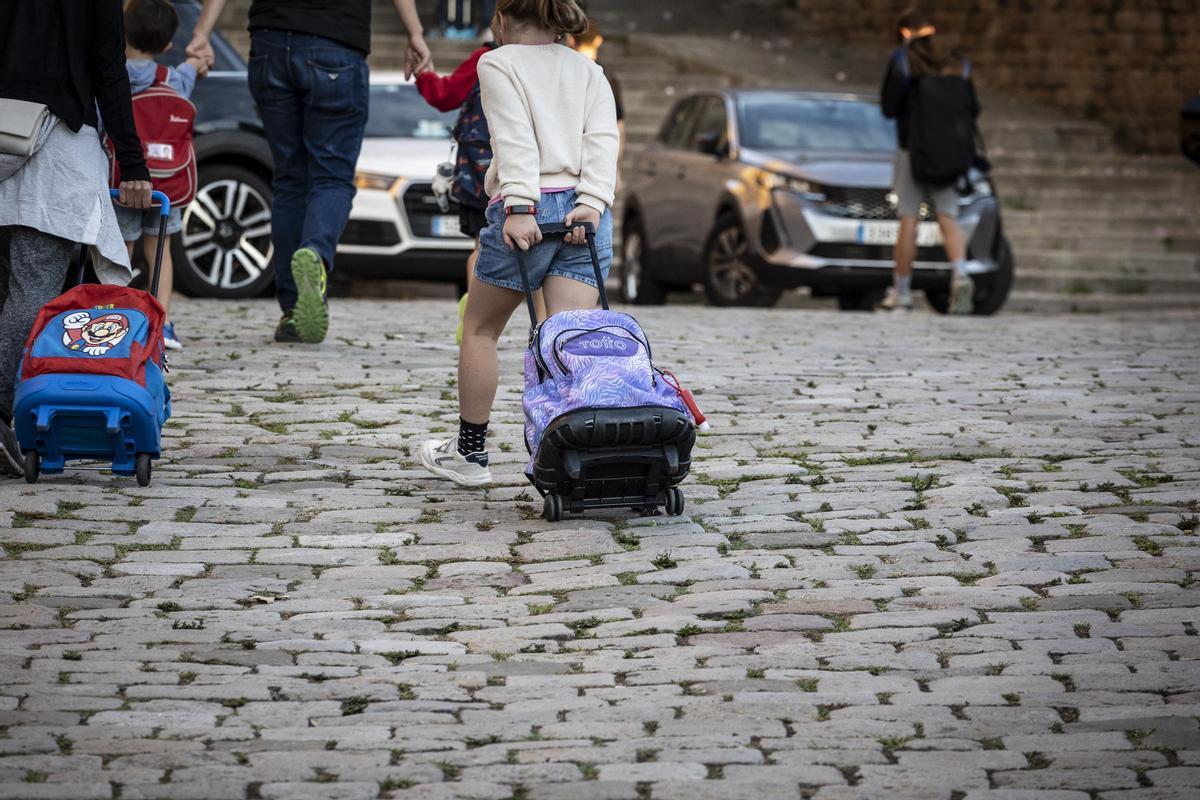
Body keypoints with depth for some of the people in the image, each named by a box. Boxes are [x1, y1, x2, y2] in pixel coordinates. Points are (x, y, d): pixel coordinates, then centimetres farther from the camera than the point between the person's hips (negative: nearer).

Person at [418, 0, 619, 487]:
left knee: (480, 329, 14)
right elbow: (603, 138, 4)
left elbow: (515, 138, -9)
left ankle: (470, 453, 20)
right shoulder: (588, 69, 21)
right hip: (585, 214, 4)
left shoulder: (497, 63, 7)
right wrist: (592, 200, -6)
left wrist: (520, 206, -18)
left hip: (528, 209, -4)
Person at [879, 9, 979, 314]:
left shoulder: (902, 61, -5)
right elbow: (972, 109, 8)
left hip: (913, 149, -3)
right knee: (948, 219, 0)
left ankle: (901, 291, 7)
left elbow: (889, 108, -7)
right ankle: (960, 274, -23)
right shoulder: (957, 64, 6)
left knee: (908, 221, 2)